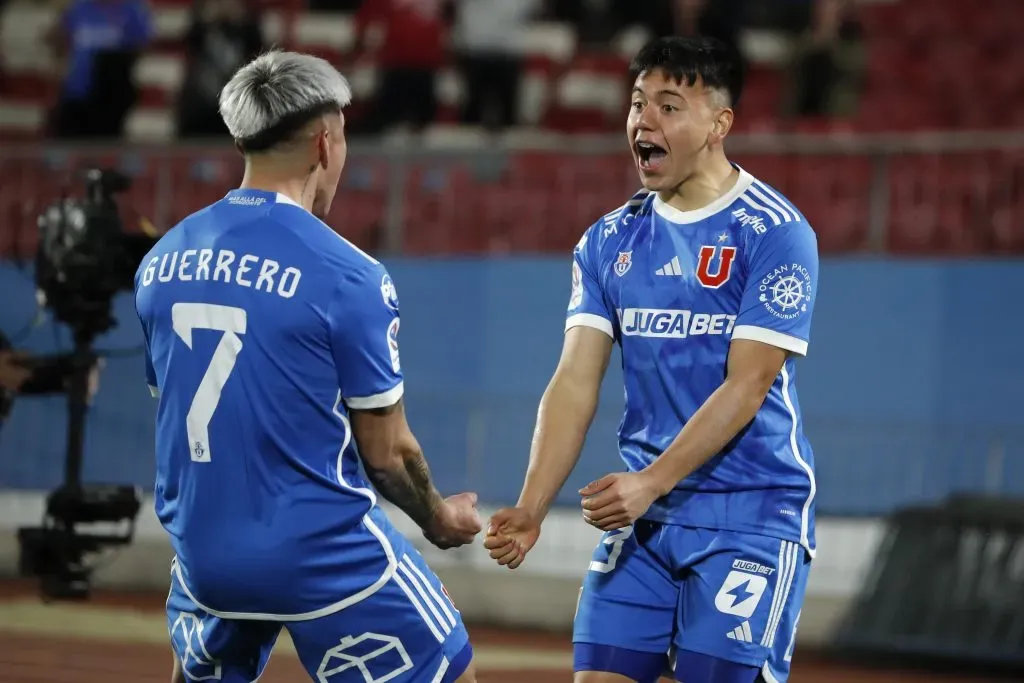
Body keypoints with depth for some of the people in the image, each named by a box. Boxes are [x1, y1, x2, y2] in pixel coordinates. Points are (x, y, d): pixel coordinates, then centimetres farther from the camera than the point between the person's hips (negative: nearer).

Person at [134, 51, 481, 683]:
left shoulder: (161, 260, 3)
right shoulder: (346, 275, -14)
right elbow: (387, 452, -8)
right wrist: (438, 519, 12)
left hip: (203, 552, 6)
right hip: (323, 552, -6)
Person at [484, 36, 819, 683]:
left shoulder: (775, 233, -9)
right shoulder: (611, 241, 8)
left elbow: (746, 387, -15)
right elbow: (575, 382, 2)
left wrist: (651, 483, -23)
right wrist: (531, 509, -11)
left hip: (750, 514, -5)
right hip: (642, 514, 5)